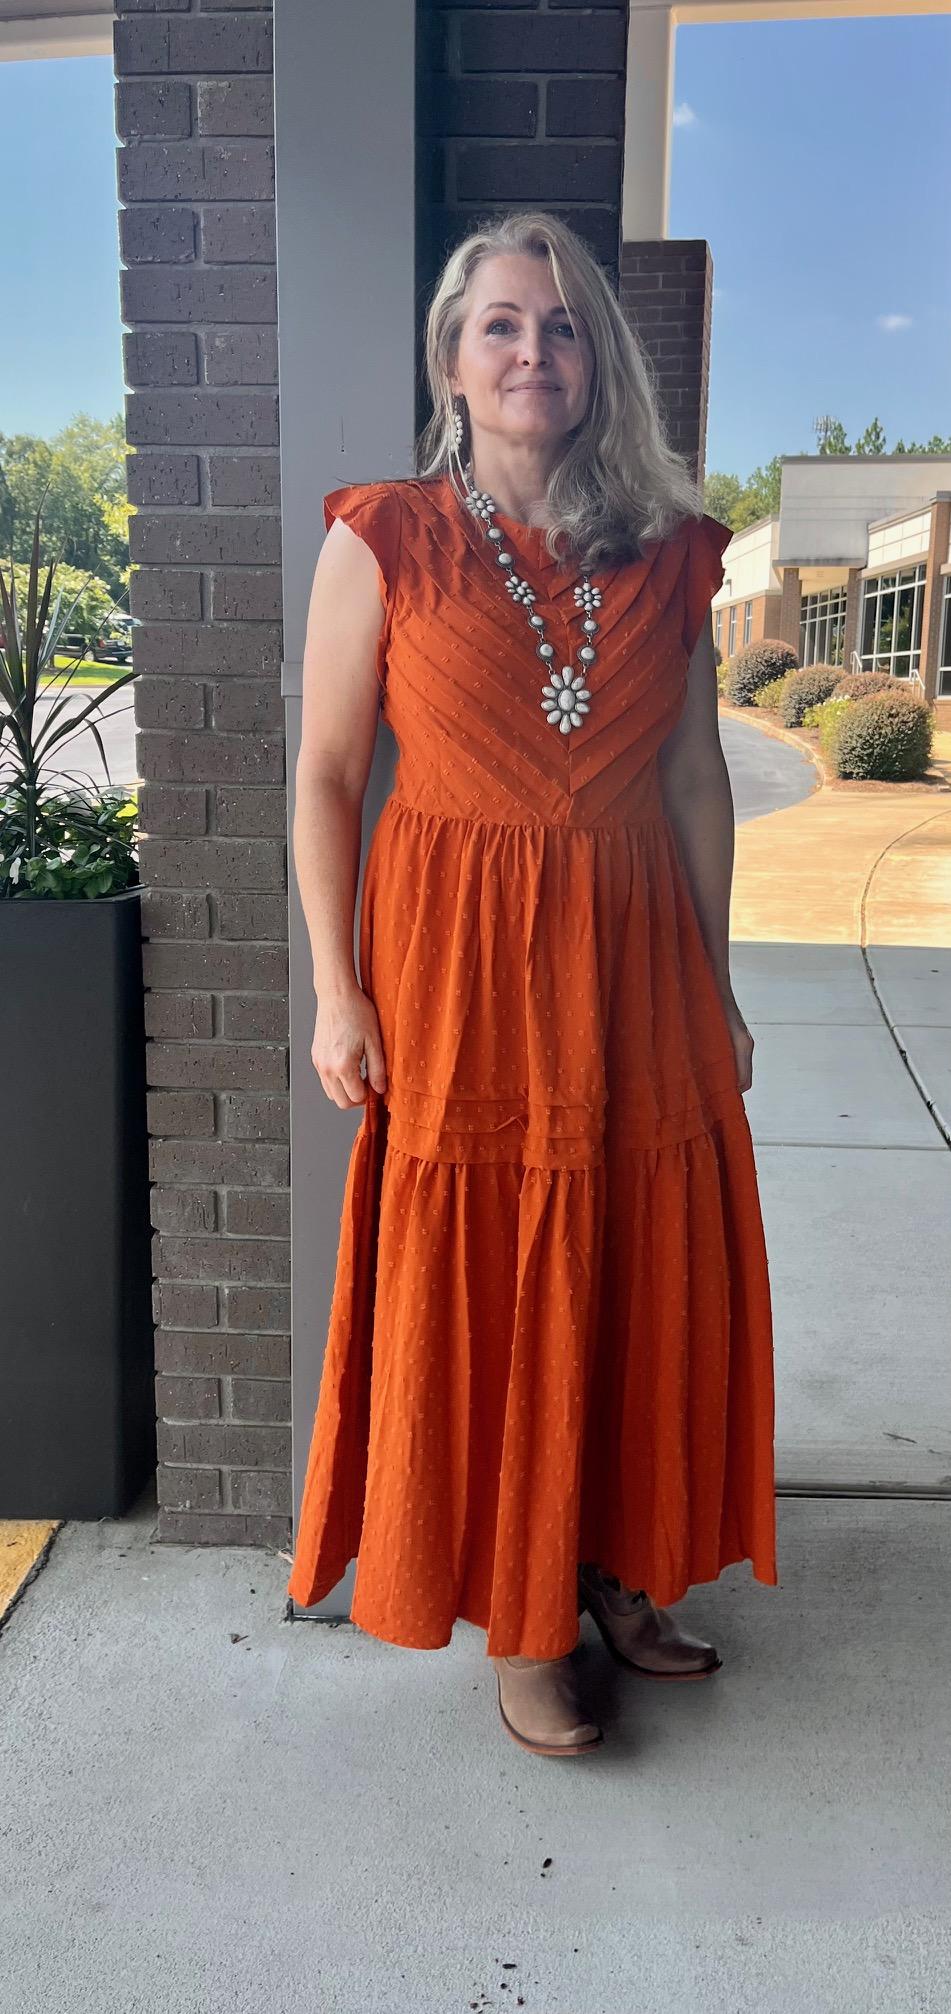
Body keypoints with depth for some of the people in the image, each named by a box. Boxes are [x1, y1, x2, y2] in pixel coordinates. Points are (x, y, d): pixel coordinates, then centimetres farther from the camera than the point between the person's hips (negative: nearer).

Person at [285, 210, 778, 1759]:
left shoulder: (666, 552, 7)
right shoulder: (381, 542, -2)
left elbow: (697, 776, 9)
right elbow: (326, 775, -2)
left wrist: (714, 982, 8)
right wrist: (336, 988, -8)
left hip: (636, 960, 4)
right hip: (460, 964, -3)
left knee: (653, 1281, 11)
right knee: (482, 1294, 5)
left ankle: (623, 1571, 34)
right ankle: (520, 1622, 25)